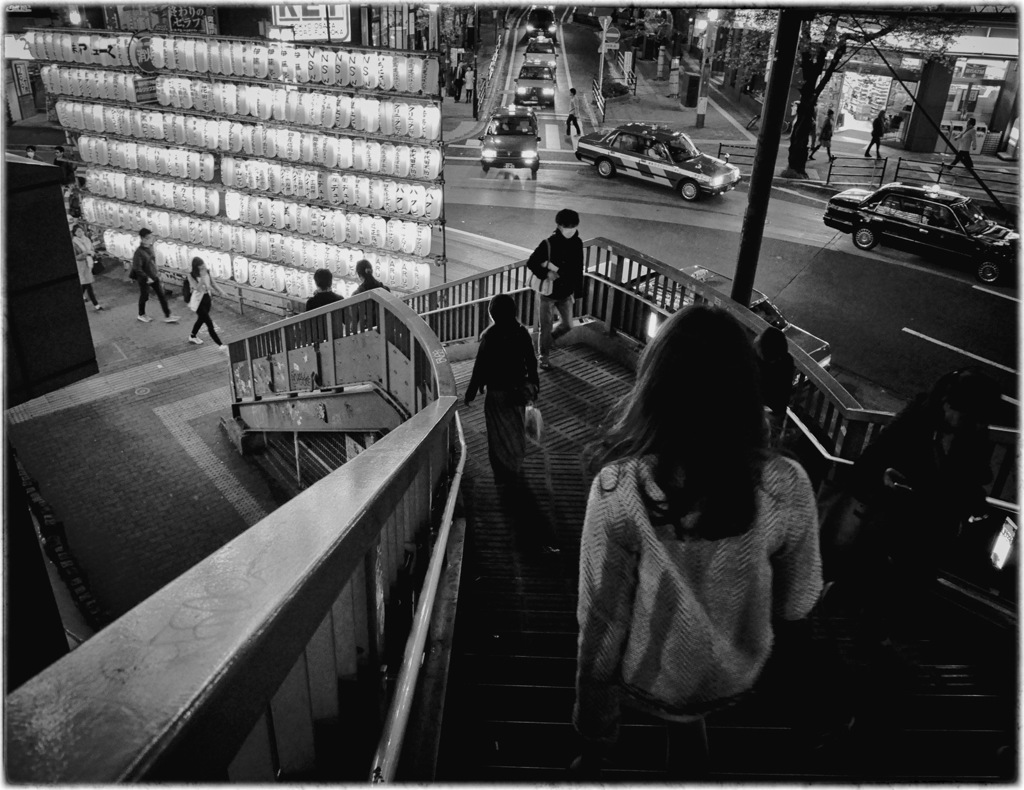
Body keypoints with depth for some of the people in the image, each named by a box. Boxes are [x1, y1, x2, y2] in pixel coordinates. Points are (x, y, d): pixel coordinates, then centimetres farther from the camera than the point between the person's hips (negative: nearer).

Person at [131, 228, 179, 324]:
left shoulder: (150, 247, -3)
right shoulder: (139, 252, -26)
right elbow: (137, 268, -26)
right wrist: (146, 278, -23)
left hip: (154, 276, 7)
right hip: (144, 278, -7)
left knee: (162, 295, 7)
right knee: (144, 296, 13)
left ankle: (167, 316, 15)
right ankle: (141, 315, 37)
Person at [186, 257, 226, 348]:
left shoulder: (207, 272, -4)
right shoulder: (191, 275, -19)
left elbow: (213, 282, 6)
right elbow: (197, 288, -28)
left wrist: (220, 291, -11)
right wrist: (202, 277, -39)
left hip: (207, 298, 7)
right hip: (198, 301, -7)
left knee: (201, 319, 25)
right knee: (209, 323, -8)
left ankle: (192, 337, 50)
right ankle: (220, 345, -6)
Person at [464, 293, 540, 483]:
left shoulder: (489, 336, -21)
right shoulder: (522, 332, -9)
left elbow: (480, 366, -17)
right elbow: (531, 361, 0)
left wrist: (471, 392, -6)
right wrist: (534, 384, 15)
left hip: (497, 391, -4)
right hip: (518, 389, 4)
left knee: (500, 433, 10)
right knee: (516, 429, 22)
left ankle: (503, 472, 17)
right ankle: (515, 467, 40)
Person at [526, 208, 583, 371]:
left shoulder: (577, 243, -4)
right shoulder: (548, 244, -19)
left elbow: (578, 270, 4)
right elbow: (531, 263, -12)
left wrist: (577, 293, 6)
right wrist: (545, 274, -26)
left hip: (566, 293, 5)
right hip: (548, 292, -4)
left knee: (567, 325, 12)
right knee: (546, 327, 6)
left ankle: (548, 340, 40)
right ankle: (544, 357, 25)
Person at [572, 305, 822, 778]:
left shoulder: (619, 488, -31)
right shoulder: (786, 488, -24)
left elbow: (602, 615, -20)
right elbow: (797, 605, -9)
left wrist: (592, 719, -4)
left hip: (648, 683, -1)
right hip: (734, 680, 1)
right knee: (687, 721, 33)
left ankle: (592, 761, 54)